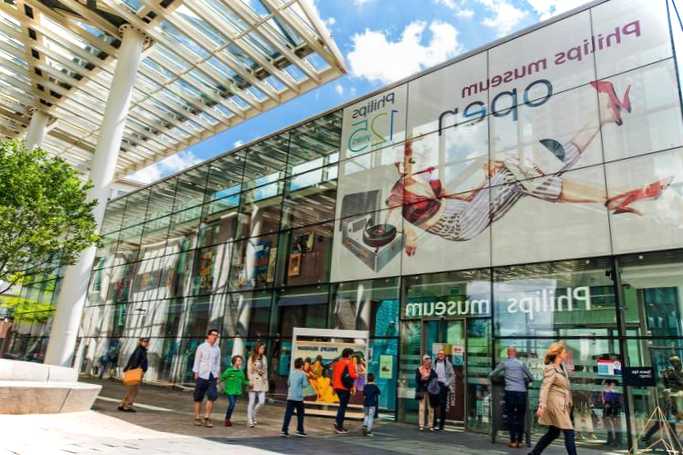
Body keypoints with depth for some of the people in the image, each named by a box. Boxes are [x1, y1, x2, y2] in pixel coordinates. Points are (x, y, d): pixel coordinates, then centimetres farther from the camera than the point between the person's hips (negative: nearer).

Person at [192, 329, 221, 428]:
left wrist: (217, 374, 7)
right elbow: (197, 361, 0)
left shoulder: (217, 349, 9)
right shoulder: (201, 347, -1)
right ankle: (197, 418, 17)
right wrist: (196, 373, -5)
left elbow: (218, 363, 13)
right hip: (202, 375, -3)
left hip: (212, 376, 3)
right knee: (198, 398, 6)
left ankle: (207, 418, 1)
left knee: (212, 397, -8)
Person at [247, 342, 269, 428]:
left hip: (261, 382, 4)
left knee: (262, 401, -1)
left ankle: (253, 415, 23)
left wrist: (265, 381, 10)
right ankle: (250, 420, 10)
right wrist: (250, 381, -13)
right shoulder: (252, 358, -3)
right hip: (254, 381, -4)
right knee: (252, 402, 1)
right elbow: (249, 370, -5)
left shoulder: (264, 358, 10)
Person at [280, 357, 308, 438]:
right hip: (298, 397, -4)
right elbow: (304, 385, -7)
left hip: (290, 397, 4)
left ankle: (284, 430, -5)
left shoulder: (292, 372, 9)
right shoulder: (302, 374, -6)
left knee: (288, 413, 1)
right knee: (300, 414, 10)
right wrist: (306, 380, 10)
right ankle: (300, 430, 14)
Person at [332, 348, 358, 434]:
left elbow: (333, 375, 15)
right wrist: (356, 375, 3)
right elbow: (352, 375, -19)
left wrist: (333, 387, 20)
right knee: (343, 406, 0)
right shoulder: (349, 363, -10)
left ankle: (338, 421, 13)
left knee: (342, 405, 21)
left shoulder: (337, 363, 12)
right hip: (345, 388, -7)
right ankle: (339, 426, 0)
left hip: (337, 387, 7)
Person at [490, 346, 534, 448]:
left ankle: (513, 441, 6)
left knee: (511, 416, 6)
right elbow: (531, 378, 13)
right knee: (521, 417, 10)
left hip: (510, 392, -1)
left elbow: (491, 375, 8)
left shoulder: (504, 363, 4)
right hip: (522, 392, 1)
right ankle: (519, 441, 12)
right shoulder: (521, 363, 8)